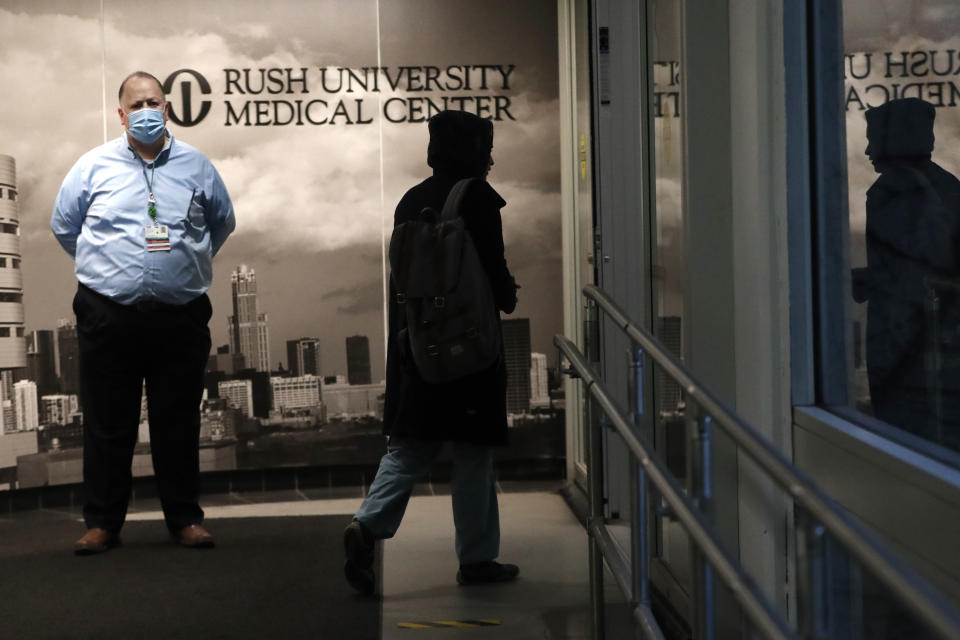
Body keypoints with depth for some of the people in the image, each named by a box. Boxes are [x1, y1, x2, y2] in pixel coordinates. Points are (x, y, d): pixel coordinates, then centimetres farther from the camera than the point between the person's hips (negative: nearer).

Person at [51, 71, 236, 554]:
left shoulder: (196, 166, 7)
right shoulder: (94, 166, 3)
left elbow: (223, 222, 23)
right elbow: (63, 225, 16)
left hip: (180, 317, 1)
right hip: (108, 316, -1)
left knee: (178, 423, 7)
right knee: (107, 425, 4)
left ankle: (184, 518, 18)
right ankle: (102, 523, 13)